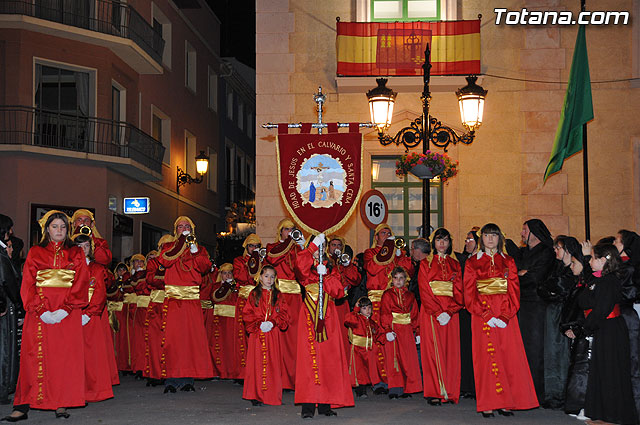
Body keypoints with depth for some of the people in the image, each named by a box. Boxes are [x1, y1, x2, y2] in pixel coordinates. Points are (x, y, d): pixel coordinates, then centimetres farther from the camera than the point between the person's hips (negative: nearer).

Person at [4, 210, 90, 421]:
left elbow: (81, 284, 1)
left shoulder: (76, 253, 11)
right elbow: (28, 285, 4)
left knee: (65, 355, -4)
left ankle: (62, 404, 1)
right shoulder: (35, 253, 11)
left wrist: (63, 310, -12)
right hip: (39, 314, 0)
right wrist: (42, 310, -11)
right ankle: (23, 406, -7)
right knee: (35, 355, -6)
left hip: (68, 314, 0)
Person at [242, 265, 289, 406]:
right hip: (257, 333, -2)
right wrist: (259, 323, -10)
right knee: (257, 362, -3)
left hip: (273, 333, 2)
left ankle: (272, 395, 5)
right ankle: (255, 395, 2)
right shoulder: (254, 294, 6)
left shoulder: (277, 295, 11)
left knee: (272, 364, 0)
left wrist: (273, 323, -10)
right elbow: (247, 313, 2)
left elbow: (283, 314, 7)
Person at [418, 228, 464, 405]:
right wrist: (438, 313, -13)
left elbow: (458, 291, 5)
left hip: (451, 312, 2)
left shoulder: (455, 265, 13)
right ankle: (434, 393, -6)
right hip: (430, 312, -2)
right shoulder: (426, 264, 6)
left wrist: (449, 312, -10)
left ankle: (450, 392, 2)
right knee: (433, 350, -6)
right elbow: (425, 291, -3)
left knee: (451, 350, -2)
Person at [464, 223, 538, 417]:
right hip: (482, 315, -1)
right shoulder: (472, 262, 7)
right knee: (486, 356, -6)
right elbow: (470, 293, 0)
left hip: (506, 315, 2)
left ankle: (506, 403, 1)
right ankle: (487, 404, -4)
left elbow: (514, 291, 4)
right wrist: (487, 316, -12)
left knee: (508, 356, -4)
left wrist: (505, 316, -10)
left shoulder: (508, 262, 11)